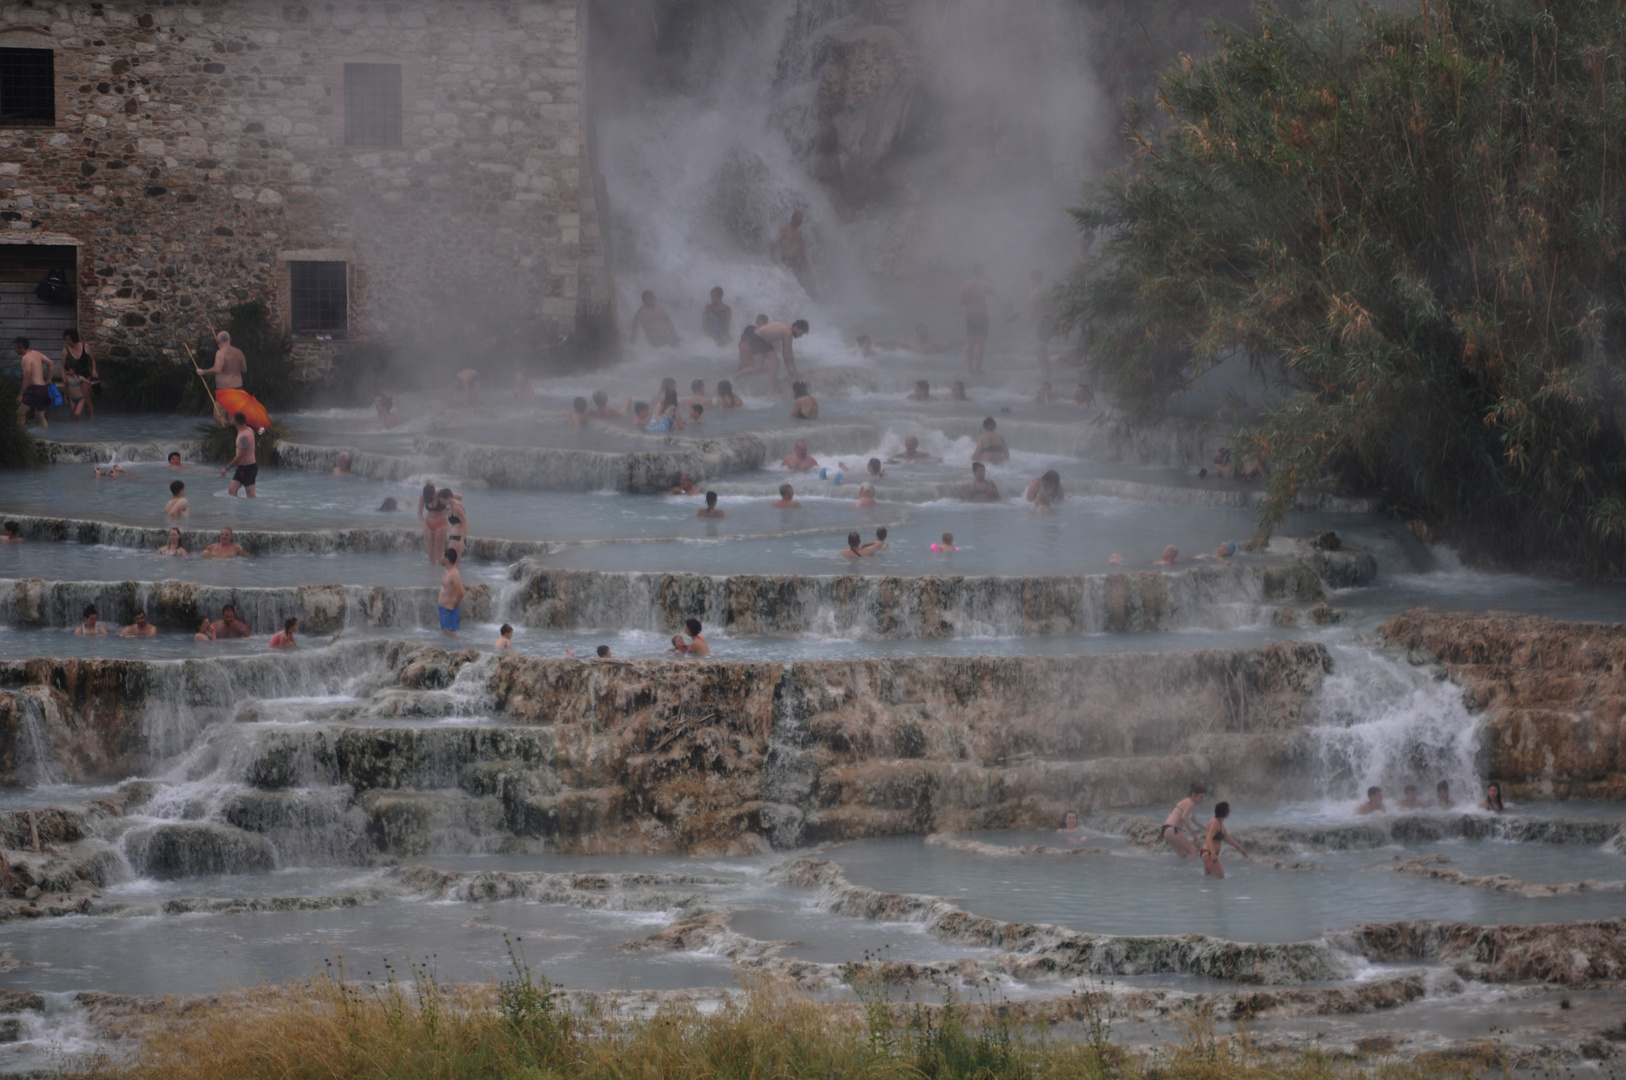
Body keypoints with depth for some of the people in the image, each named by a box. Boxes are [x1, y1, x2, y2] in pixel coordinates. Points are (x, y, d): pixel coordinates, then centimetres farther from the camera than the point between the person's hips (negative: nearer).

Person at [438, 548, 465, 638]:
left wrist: (454, 605, -16)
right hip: (444, 607, 10)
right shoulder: (448, 572, 8)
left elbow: (460, 593, -28)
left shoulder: (454, 574, -22)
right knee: (444, 631, 18)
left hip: (450, 609, -10)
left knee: (451, 634, -3)